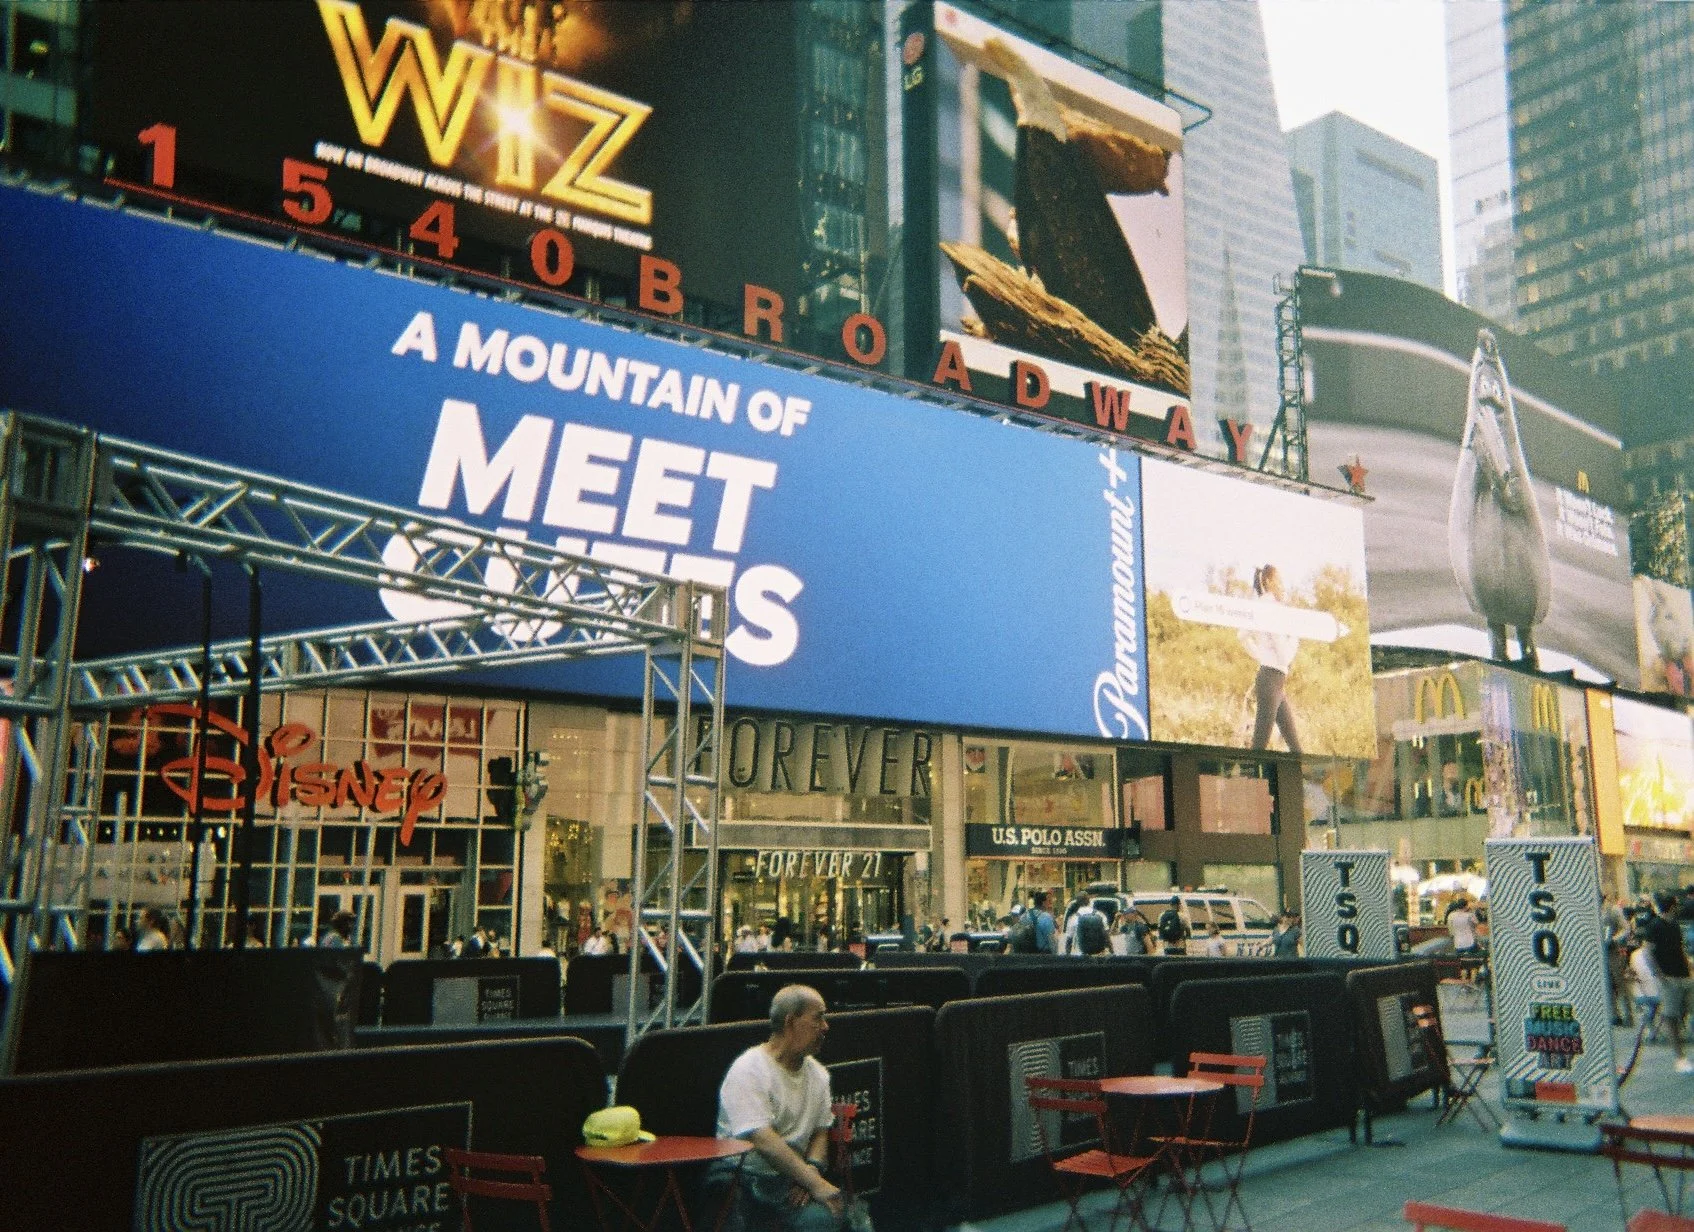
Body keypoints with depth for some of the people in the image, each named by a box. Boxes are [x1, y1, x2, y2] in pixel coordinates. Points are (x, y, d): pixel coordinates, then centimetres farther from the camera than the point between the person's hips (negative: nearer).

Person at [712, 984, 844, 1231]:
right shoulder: (749, 1069, -11)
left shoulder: (817, 1074, 14)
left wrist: (812, 1169, -5)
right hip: (742, 1180, -6)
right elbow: (763, 1140, -20)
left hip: (789, 1181, 6)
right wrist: (815, 1182, -23)